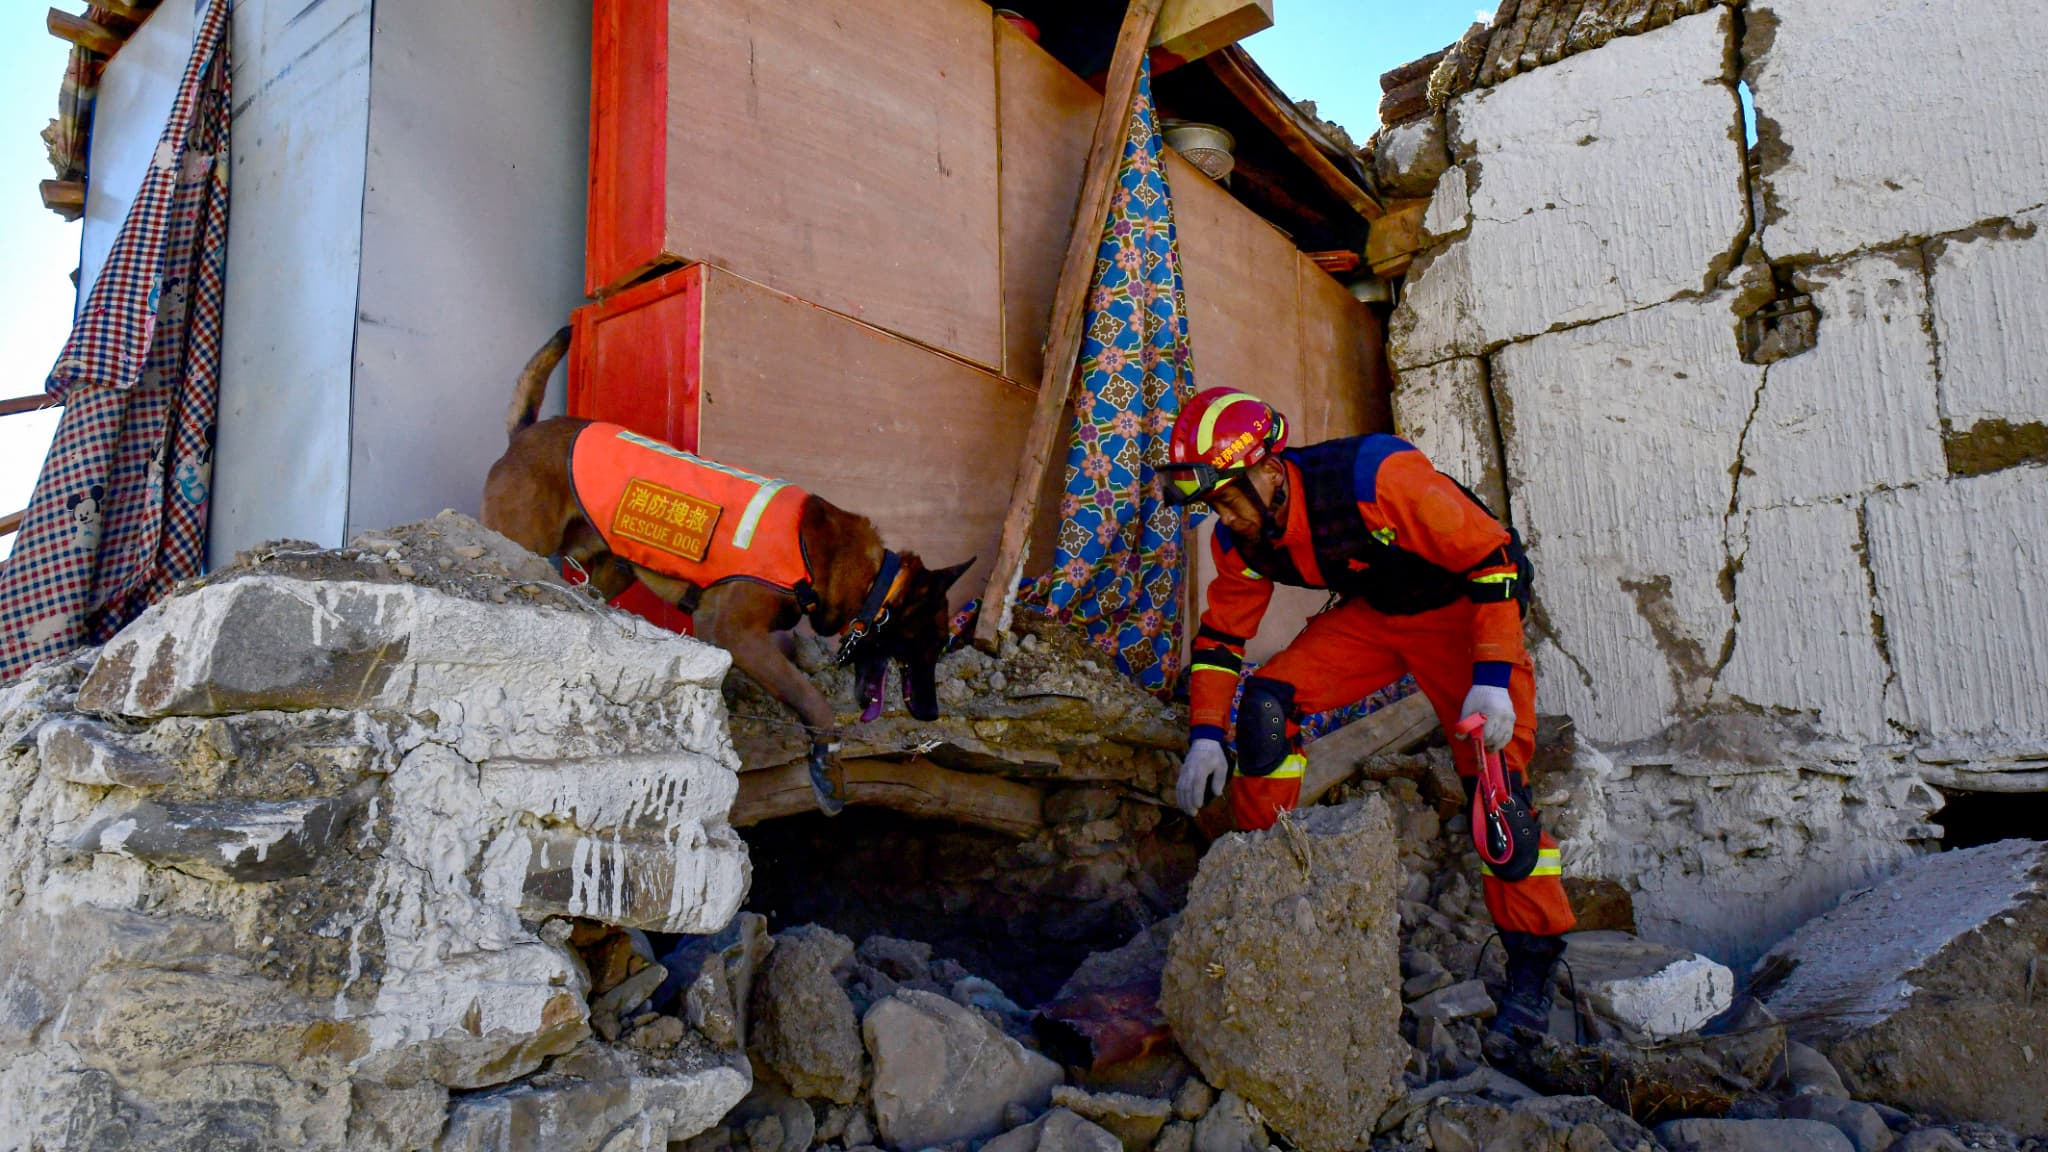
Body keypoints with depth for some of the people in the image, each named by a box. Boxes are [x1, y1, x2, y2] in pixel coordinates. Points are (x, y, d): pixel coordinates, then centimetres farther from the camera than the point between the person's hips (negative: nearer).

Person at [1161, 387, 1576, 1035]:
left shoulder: (1377, 478, -35)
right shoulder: (1241, 539, -14)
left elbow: (1492, 559, -28)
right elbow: (1221, 634, -1)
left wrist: (1492, 679, -33)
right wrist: (1205, 735, -9)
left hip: (1462, 611, -5)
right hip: (1371, 614, 5)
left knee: (1497, 782, -13)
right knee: (1267, 701, -17)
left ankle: (1533, 970, 5)